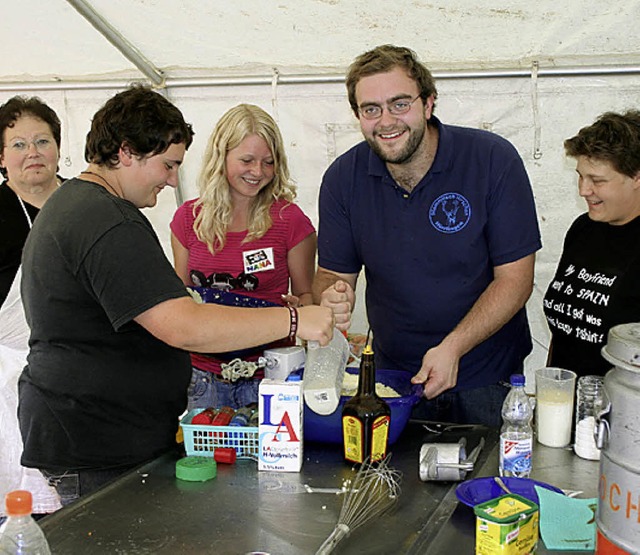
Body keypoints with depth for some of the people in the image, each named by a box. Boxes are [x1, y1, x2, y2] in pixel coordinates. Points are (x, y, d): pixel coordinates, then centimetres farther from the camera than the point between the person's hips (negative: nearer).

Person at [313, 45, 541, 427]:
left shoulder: (493, 160, -16)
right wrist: (332, 298, -24)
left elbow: (515, 278, -14)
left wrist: (453, 347, -25)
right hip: (393, 374, 2)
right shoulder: (343, 178, -6)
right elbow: (333, 272, 1)